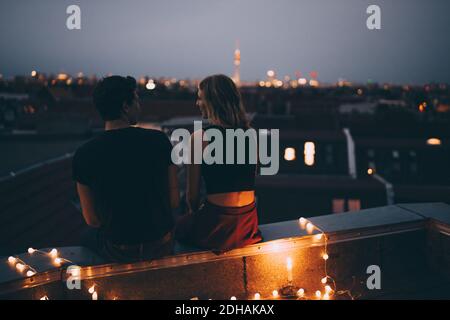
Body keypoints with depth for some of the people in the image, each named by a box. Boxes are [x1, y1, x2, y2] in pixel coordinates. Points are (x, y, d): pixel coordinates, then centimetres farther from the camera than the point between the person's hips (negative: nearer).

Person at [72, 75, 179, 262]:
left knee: (88, 237, 31)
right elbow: (174, 201, -3)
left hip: (118, 252, -1)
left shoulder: (84, 155, -14)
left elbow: (92, 220, -5)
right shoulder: (159, 140, -12)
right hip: (162, 246, 2)